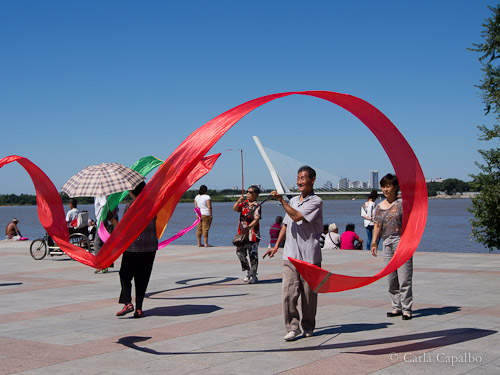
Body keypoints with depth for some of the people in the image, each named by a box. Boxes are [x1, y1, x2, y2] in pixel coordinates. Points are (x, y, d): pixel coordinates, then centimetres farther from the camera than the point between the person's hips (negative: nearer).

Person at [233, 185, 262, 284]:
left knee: (253, 255, -2)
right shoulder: (244, 203, 11)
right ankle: (248, 272, 22)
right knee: (240, 252, 5)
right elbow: (235, 208, -3)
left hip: (252, 234, -5)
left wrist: (248, 228, -29)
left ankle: (253, 276, 9)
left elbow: (256, 220, -15)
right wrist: (238, 201, -22)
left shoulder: (257, 206, -5)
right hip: (242, 233, 5)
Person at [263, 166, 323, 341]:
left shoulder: (316, 201, -5)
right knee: (289, 292, -5)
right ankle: (292, 326, 0)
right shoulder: (293, 200, 17)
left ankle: (308, 327, 18)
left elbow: (297, 217, -18)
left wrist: (281, 200, -13)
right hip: (290, 255, 5)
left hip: (309, 256, -5)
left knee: (308, 294, 4)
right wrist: (276, 246, 20)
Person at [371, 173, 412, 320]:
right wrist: (374, 242, 8)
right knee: (391, 279, 8)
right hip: (387, 243, 6)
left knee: (404, 279, -6)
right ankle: (397, 307, 17)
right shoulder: (379, 206, 14)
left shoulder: (402, 204, -2)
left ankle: (406, 309, -1)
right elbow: (377, 226, 16)